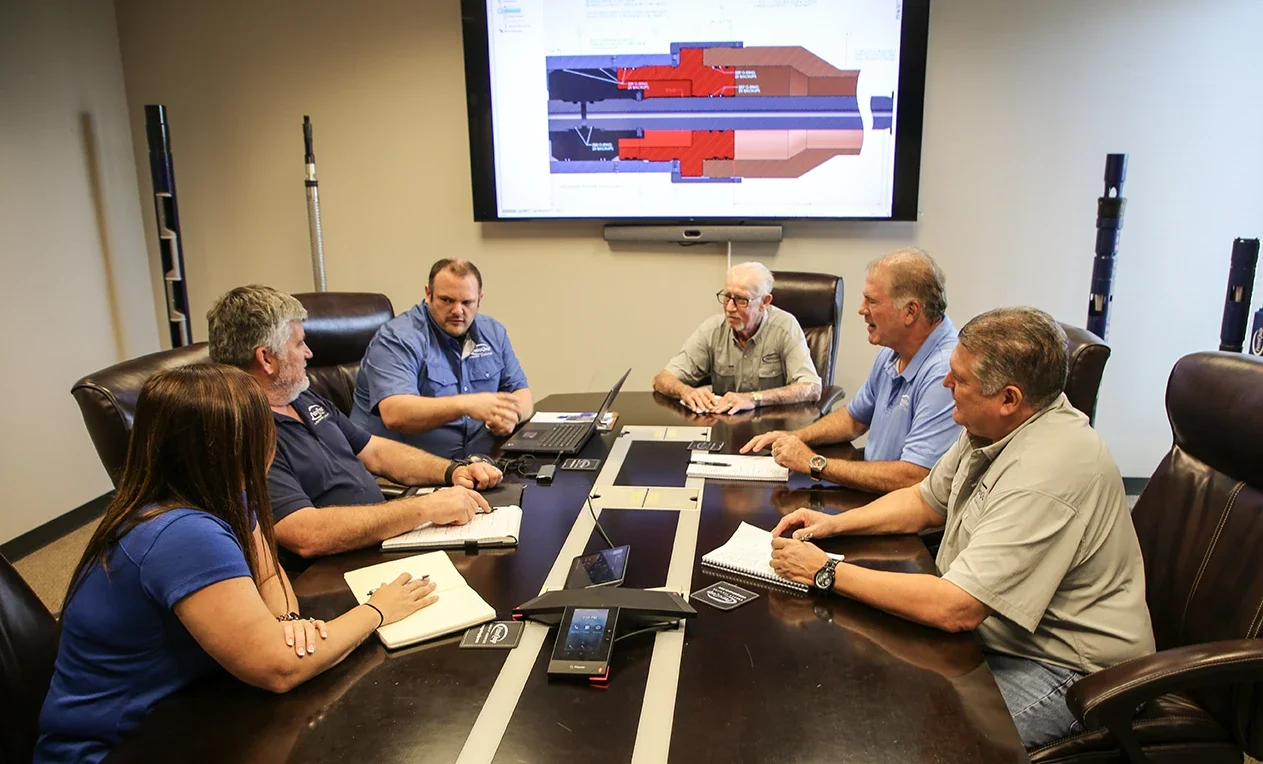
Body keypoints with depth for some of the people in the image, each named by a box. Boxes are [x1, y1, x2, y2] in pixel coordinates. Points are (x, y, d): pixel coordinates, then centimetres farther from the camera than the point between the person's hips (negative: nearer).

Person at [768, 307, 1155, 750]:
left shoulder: (1046, 475, -31)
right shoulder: (993, 428, -1)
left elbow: (955, 609, -32)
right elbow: (925, 503, 14)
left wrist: (827, 573, -24)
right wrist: (834, 523, 0)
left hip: (1064, 670, -8)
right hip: (988, 628, 9)